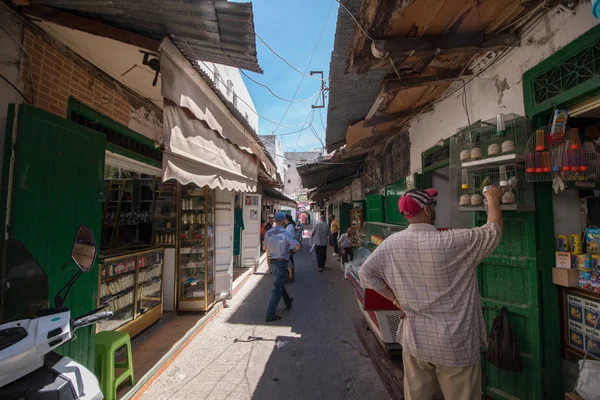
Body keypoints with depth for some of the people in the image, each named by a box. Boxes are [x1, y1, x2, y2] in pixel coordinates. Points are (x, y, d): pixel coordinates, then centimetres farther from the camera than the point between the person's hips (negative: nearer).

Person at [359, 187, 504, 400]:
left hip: (414, 340, 3)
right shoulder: (453, 241, -21)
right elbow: (494, 231, -4)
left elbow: (366, 274, -1)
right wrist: (493, 199, 12)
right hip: (455, 345, -3)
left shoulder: (391, 243, -10)